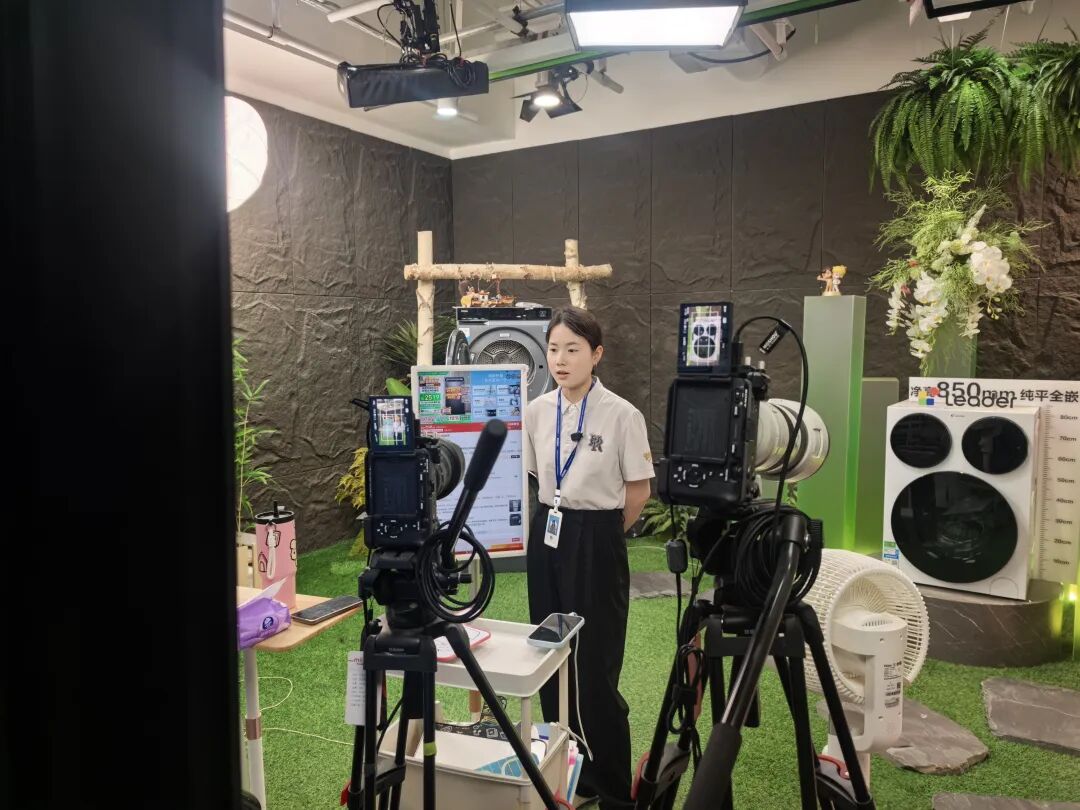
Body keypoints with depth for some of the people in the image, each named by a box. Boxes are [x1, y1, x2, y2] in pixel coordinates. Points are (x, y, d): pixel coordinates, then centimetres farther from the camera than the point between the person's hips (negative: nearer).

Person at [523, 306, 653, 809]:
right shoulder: (537, 412, 2)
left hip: (597, 542, -5)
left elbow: (638, 490, -5)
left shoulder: (621, 415, -13)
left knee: (595, 668, -1)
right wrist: (557, 521, 11)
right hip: (547, 537, 5)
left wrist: (597, 532, 3)